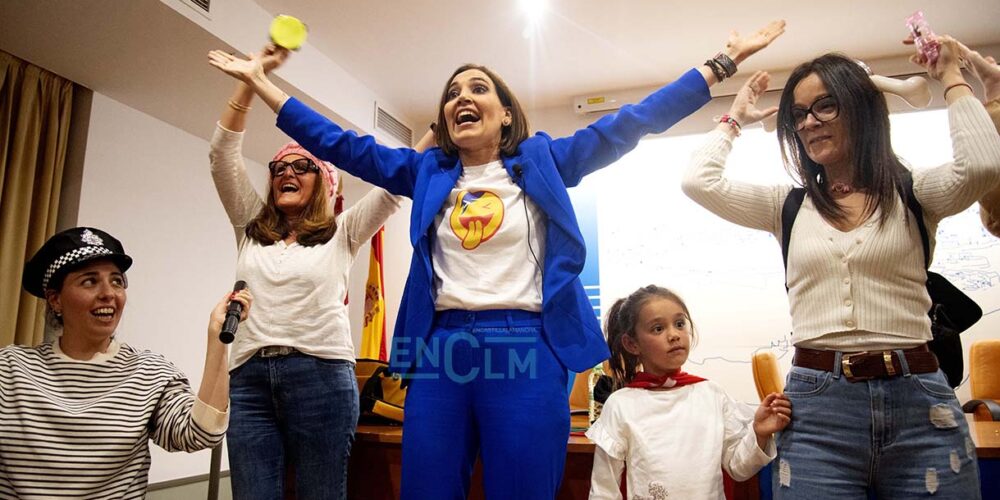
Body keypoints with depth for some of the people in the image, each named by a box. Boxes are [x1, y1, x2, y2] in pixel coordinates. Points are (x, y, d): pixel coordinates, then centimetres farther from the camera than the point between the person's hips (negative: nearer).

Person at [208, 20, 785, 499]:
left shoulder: (542, 161, 9)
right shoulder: (427, 172, 15)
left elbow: (628, 124, 8)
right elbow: (342, 145, 16)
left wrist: (723, 63, 7)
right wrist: (260, 82, 16)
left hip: (526, 350, -2)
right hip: (440, 349, 3)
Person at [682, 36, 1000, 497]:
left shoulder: (913, 193, 7)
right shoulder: (787, 206, 10)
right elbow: (698, 182, 1)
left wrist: (951, 79, 1)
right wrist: (736, 119, 15)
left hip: (919, 404, 0)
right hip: (815, 406, 1)